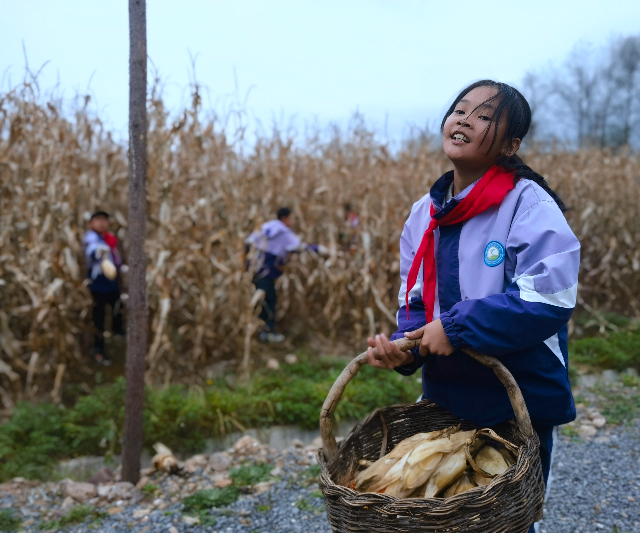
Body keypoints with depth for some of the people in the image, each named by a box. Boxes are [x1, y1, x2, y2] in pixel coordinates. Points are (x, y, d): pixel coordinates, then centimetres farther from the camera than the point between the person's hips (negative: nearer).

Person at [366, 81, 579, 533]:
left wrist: (454, 328, -24)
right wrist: (404, 346, -13)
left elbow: (549, 299, -26)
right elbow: (415, 301, 7)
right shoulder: (423, 214, 3)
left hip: (519, 406, -5)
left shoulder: (528, 203, -16)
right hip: (446, 402, 6)